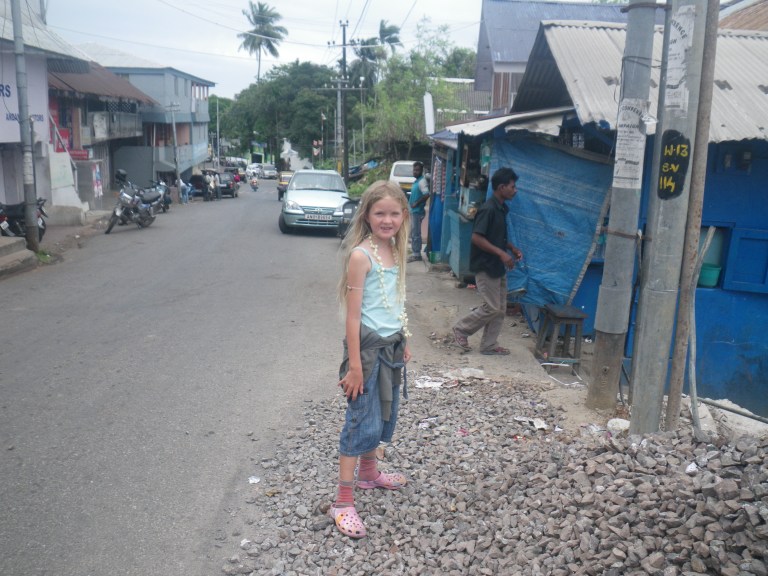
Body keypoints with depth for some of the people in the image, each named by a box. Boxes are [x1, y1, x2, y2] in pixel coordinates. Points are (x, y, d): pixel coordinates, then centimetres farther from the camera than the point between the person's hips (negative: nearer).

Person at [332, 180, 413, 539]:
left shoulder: (395, 251, 6)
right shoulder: (360, 255, -17)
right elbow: (353, 314, -18)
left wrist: (403, 344, 17)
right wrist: (354, 365, -18)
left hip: (392, 345, 8)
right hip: (368, 346, -8)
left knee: (384, 415, 20)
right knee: (362, 421, -3)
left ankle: (369, 473, 41)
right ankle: (343, 501, 7)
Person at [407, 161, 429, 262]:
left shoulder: (422, 181, -16)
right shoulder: (416, 181, 14)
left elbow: (427, 194, -28)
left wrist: (416, 204, -21)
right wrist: (411, 203, 13)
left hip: (417, 211, -10)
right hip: (413, 210, 10)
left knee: (416, 233, -6)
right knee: (413, 232, 16)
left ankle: (416, 254, -1)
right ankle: (414, 251, 25)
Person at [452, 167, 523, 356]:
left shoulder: (502, 209, 10)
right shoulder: (488, 209, -19)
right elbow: (477, 238, -22)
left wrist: (512, 248, 9)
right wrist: (501, 253, -23)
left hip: (497, 266, 9)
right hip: (485, 266, -9)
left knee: (500, 309, 10)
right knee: (492, 308, -4)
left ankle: (489, 345, 19)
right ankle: (461, 329, 14)